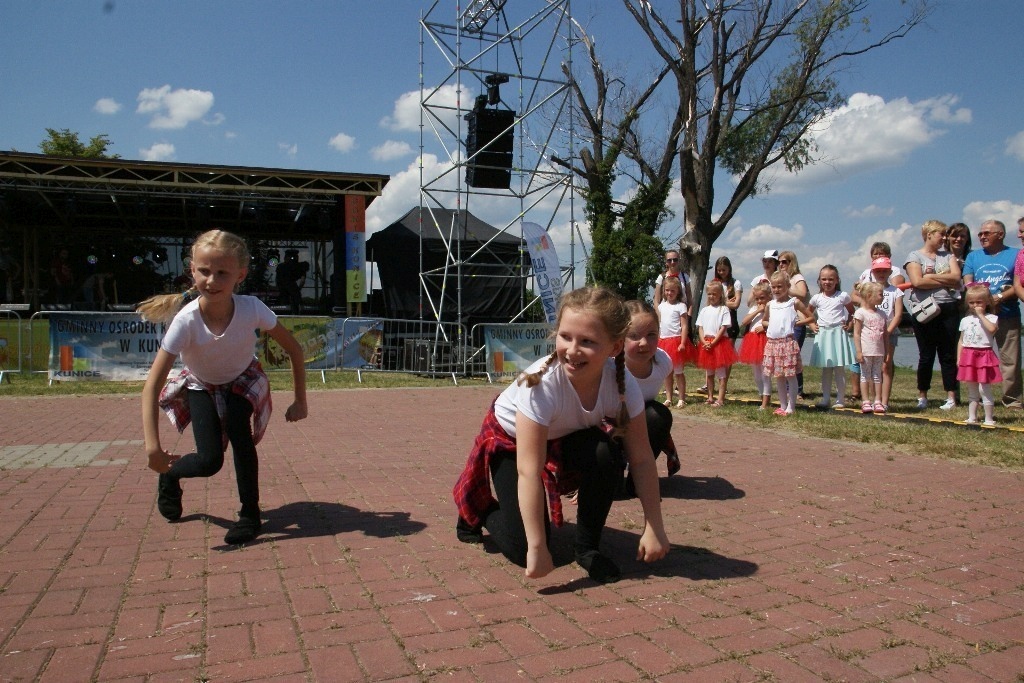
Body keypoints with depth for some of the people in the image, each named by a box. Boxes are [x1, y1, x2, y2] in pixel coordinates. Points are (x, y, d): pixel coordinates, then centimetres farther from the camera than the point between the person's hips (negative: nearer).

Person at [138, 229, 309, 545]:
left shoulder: (252, 309, -33)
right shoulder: (186, 321, -35)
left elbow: (294, 349, -18)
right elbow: (152, 385, -33)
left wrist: (300, 401, -16)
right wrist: (152, 445, -40)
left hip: (243, 381, 1)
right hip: (201, 385, 0)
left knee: (238, 432, -27)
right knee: (210, 461, -11)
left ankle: (250, 514, -7)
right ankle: (169, 475, 26)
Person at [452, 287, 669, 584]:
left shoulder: (623, 384, -27)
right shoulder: (541, 384, -38)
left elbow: (641, 459, -19)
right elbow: (529, 471, -38)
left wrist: (654, 528, -20)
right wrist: (537, 547, -36)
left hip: (566, 440, 4)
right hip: (509, 439, -4)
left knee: (606, 454, -29)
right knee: (523, 549, -16)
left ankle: (587, 547, -7)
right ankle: (478, 510, 17)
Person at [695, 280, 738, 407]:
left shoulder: (724, 309, -5)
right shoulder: (704, 310, 9)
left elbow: (723, 328, -10)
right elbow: (700, 327, 6)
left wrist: (713, 342, -16)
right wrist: (704, 342, -9)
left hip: (720, 342, -5)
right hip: (706, 343, 5)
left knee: (721, 372, -4)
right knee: (709, 372, 13)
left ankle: (720, 399, -3)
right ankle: (710, 397, 23)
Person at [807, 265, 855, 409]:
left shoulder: (843, 296, 0)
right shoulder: (817, 298, 7)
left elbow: (852, 312, 11)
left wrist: (848, 324, -3)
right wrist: (812, 325, 8)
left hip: (838, 334, -2)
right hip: (822, 335, 2)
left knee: (839, 369, -1)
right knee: (825, 369, 7)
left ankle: (840, 400, 6)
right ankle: (826, 398, 13)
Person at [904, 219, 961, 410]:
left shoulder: (947, 255, 15)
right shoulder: (915, 256, 2)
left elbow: (956, 277, -2)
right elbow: (917, 281, -14)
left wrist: (930, 276, -8)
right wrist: (945, 281, -6)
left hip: (948, 309, 4)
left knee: (948, 355, 4)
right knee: (926, 356, 2)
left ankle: (951, 397, 8)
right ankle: (922, 397, 13)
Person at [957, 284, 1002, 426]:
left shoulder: (991, 318, -3)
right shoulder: (965, 320, 12)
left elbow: (992, 329, -26)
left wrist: (981, 315, -17)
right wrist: (959, 358, 8)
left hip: (984, 356, -5)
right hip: (968, 357, 5)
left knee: (984, 389, -5)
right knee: (971, 390, 11)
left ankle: (989, 418, 3)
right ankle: (972, 417, 17)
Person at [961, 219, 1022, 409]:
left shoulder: (1015, 255, 6)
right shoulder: (973, 256, 15)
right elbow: (967, 284, 5)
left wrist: (1000, 297, -17)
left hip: (1007, 316, -2)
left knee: (1010, 360, -2)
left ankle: (1012, 400, 3)